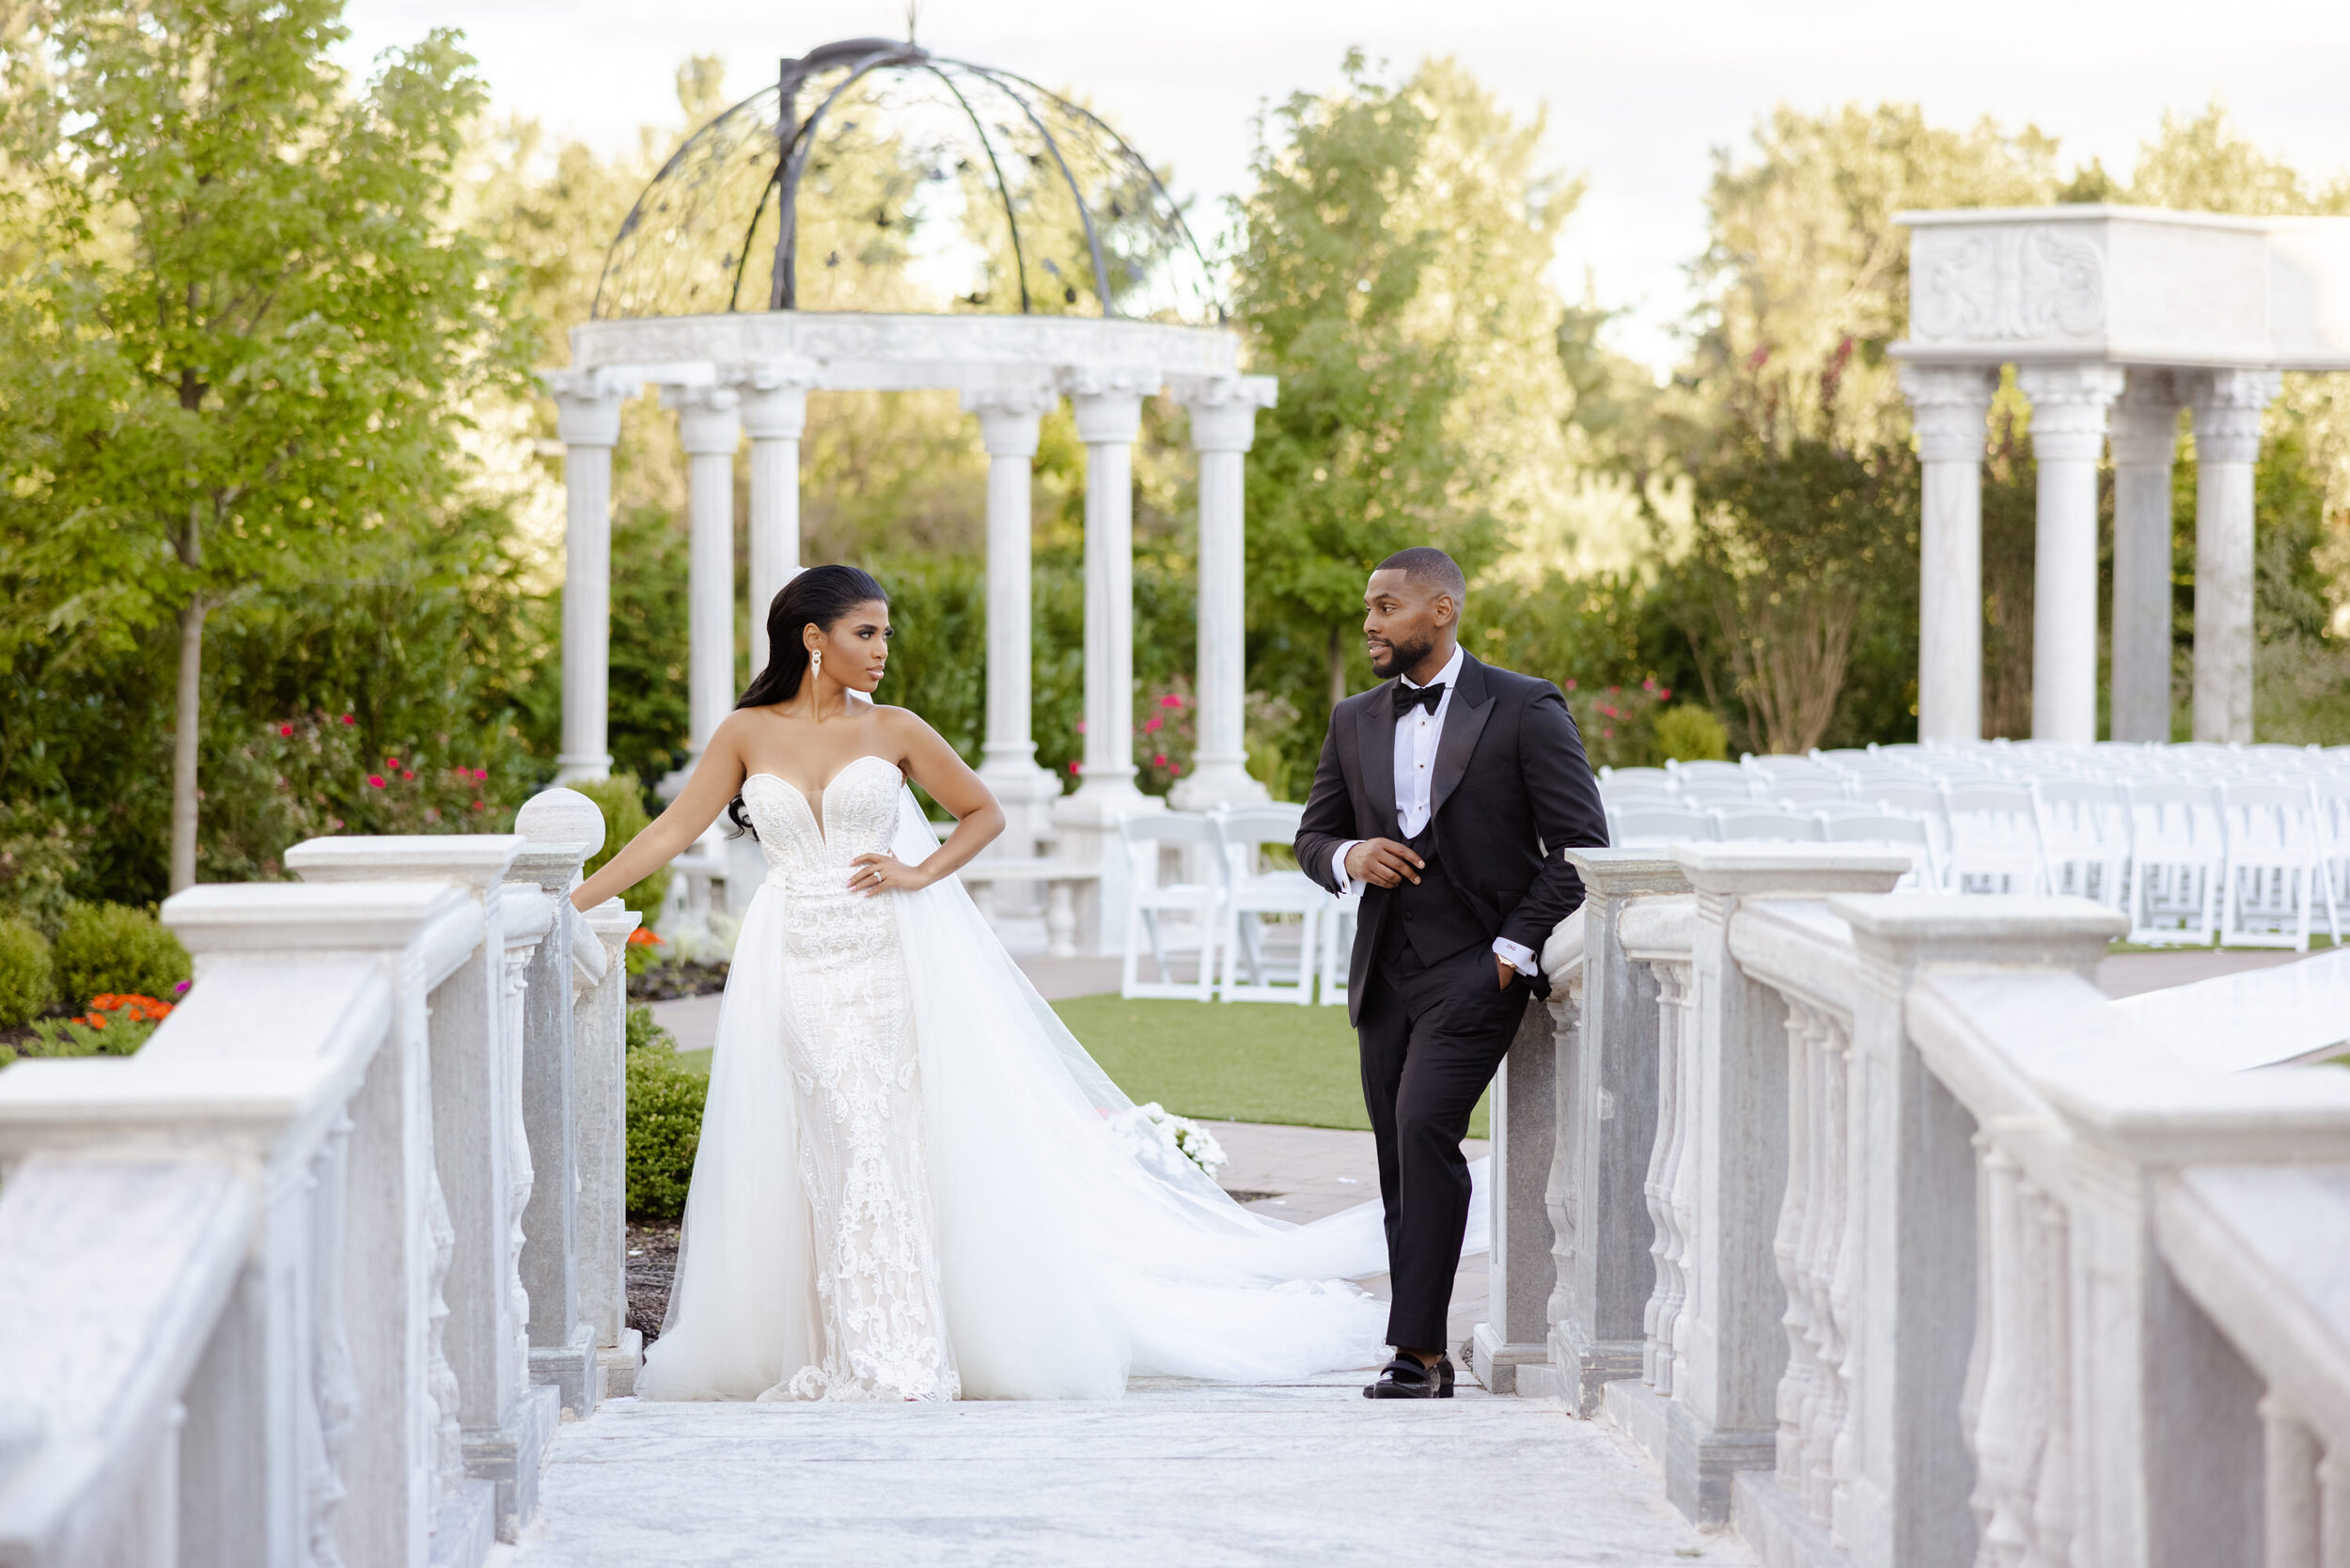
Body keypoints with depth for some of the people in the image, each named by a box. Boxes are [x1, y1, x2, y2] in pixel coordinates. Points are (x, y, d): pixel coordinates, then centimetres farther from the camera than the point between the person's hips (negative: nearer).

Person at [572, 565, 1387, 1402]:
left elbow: (984, 812, 10)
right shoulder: (747, 734, 2)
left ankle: (898, 1362, 3)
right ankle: (852, 1358, 10)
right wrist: (573, 899, -2)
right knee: (834, 1149, 2)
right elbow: (671, 832, 3)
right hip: (799, 967, 1)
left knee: (897, 1142, -2)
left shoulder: (894, 731, 2)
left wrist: (922, 873, -5)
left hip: (895, 959, -1)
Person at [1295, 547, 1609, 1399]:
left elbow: (1582, 844, -5)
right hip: (1385, 973, 6)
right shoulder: (1354, 721, 12)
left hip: (1476, 967, -6)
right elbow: (1313, 834, 17)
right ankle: (1424, 1358, 13)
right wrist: (1349, 857, -7)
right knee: (1400, 1160, 7)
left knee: (1424, 1127, -21)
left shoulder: (1525, 711, -5)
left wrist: (1516, 947, -11)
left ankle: (1418, 1345, -19)